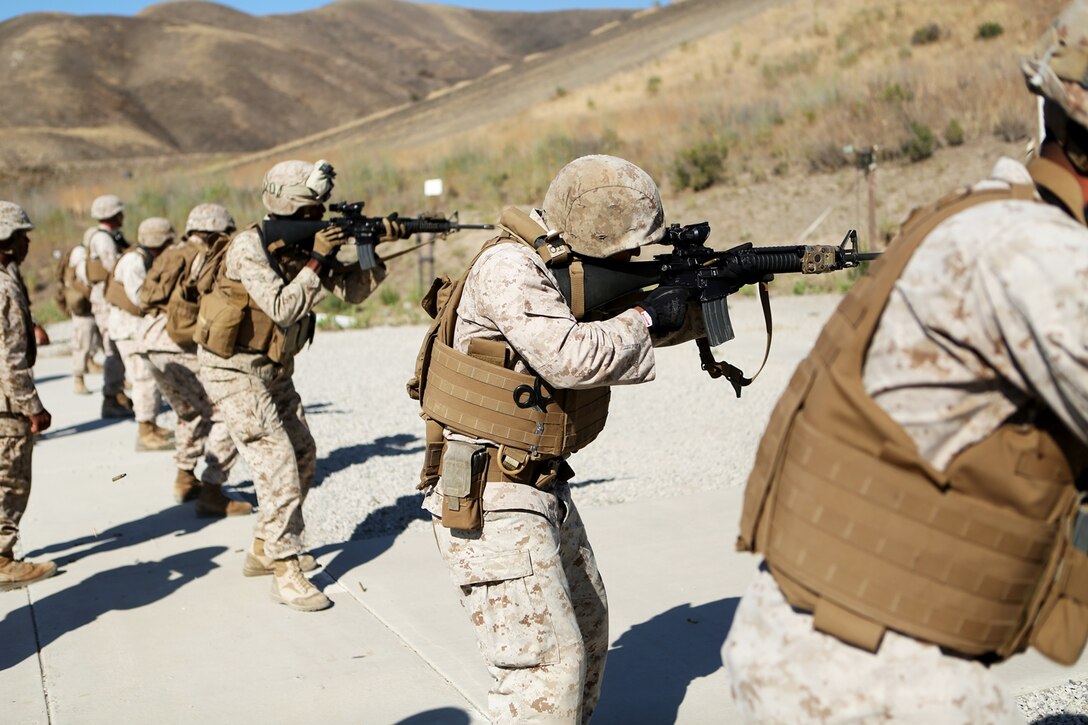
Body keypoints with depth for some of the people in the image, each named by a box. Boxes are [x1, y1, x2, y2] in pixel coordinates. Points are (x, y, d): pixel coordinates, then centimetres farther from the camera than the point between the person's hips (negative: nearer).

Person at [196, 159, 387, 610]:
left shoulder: (306, 242, 1)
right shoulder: (251, 246, -21)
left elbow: (352, 291, -1)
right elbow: (282, 309, -30)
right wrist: (316, 260, -27)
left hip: (274, 370, 9)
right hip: (234, 370, -9)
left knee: (303, 457, 13)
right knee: (277, 464, -14)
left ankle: (263, 550, 29)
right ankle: (286, 573, -6)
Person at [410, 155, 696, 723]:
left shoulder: (579, 271, 9)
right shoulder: (509, 266, -19)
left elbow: (648, 325, 17)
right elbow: (568, 357, -31)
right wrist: (646, 318, -17)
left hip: (542, 485, 10)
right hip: (486, 499, -10)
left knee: (586, 628, 21)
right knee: (550, 660, -12)